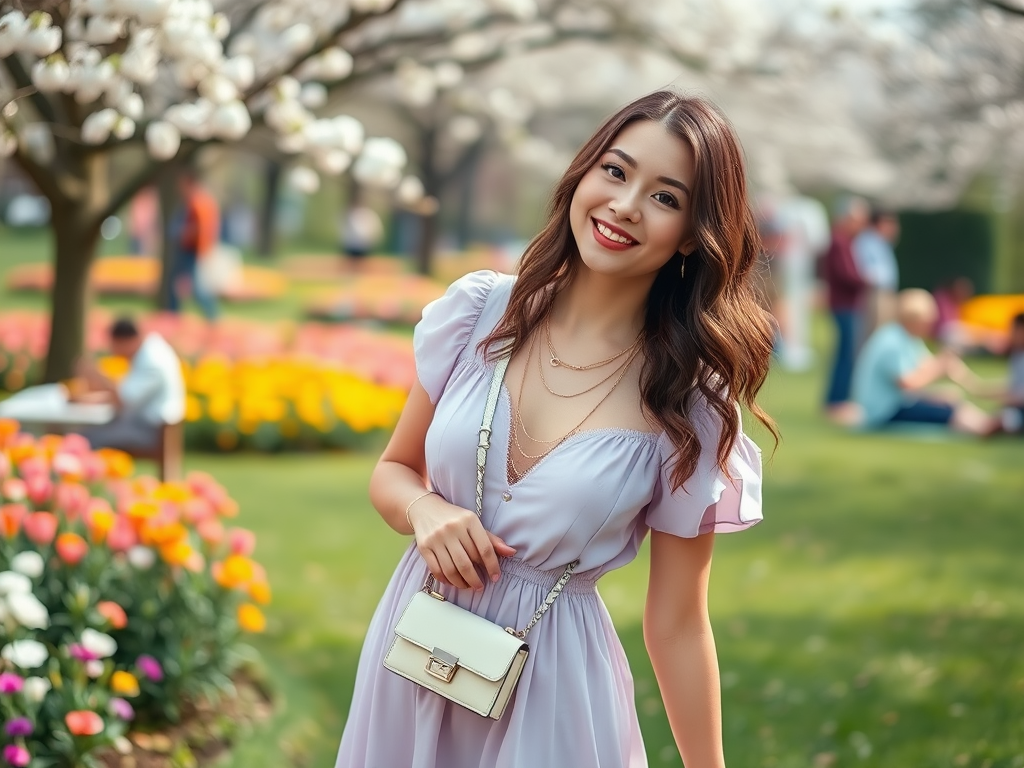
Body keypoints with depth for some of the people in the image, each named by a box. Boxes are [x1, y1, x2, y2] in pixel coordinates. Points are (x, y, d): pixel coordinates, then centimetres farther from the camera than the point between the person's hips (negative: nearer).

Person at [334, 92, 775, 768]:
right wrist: (426, 510, -14)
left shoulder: (691, 401, -12)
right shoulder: (480, 310, -5)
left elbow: (678, 624, -7)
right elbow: (392, 472, 8)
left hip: (553, 686, -3)